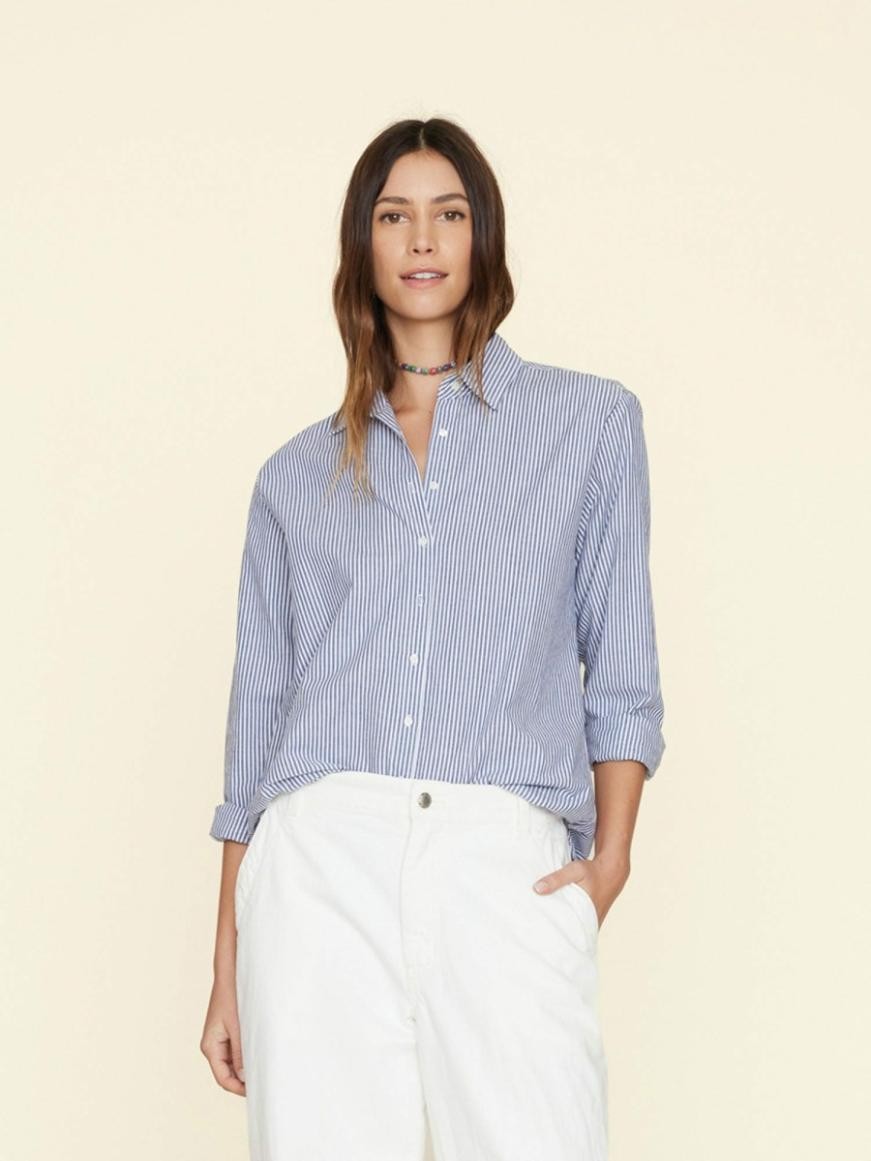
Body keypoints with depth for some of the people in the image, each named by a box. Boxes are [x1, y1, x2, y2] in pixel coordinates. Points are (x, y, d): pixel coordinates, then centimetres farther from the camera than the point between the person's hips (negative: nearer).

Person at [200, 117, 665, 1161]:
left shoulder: (592, 422, 14)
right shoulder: (298, 475, 18)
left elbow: (620, 671, 11)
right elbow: (258, 713, 17)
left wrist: (611, 852, -5)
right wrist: (226, 966, 13)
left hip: (509, 868, -1)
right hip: (323, 852, 2)